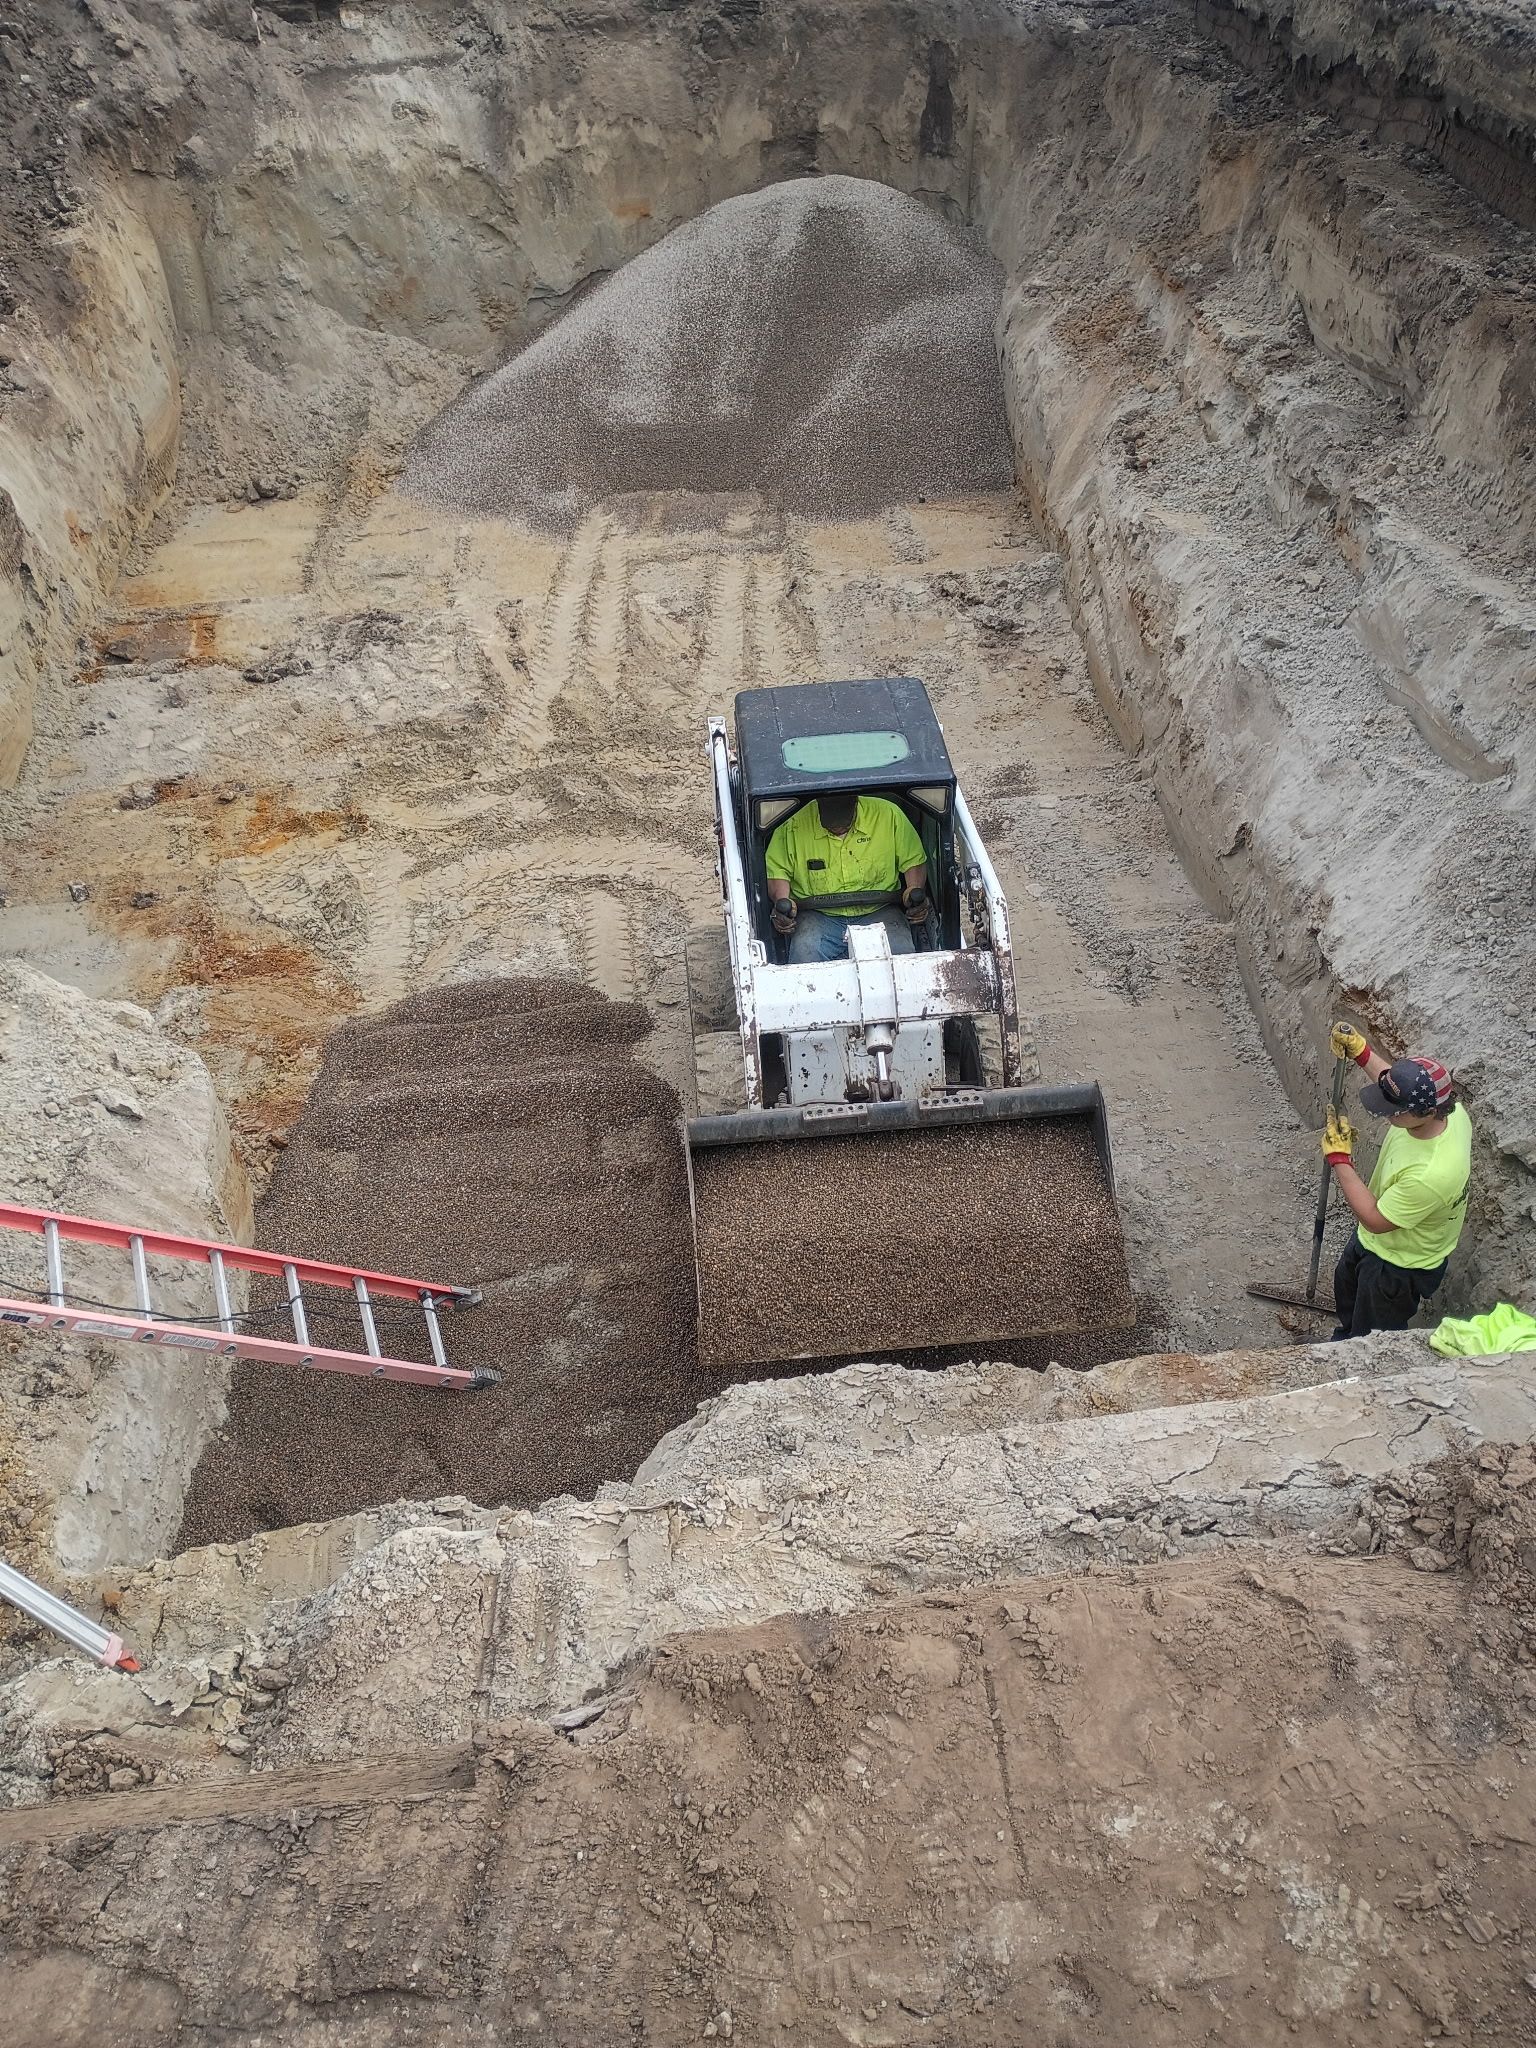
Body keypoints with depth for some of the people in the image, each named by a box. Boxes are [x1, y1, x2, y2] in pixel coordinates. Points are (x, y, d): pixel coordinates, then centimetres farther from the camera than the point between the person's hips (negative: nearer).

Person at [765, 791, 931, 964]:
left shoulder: (888, 815, -3)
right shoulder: (795, 827, -6)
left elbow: (914, 861, 6)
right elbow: (776, 870, 3)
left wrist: (916, 892, -12)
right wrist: (782, 901, -16)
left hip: (878, 912, 0)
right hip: (819, 916, 0)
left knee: (900, 952, -28)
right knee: (804, 954, -31)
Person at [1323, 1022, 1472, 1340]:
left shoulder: (1432, 1174, -47)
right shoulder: (1444, 1107, -23)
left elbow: (1374, 1219, -32)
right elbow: (1396, 1085, 3)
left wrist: (1339, 1158, -30)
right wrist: (1360, 1051, -5)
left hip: (1399, 1265, -9)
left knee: (1374, 1345, 19)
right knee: (1347, 1288, 37)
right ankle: (1348, 1338, 64)